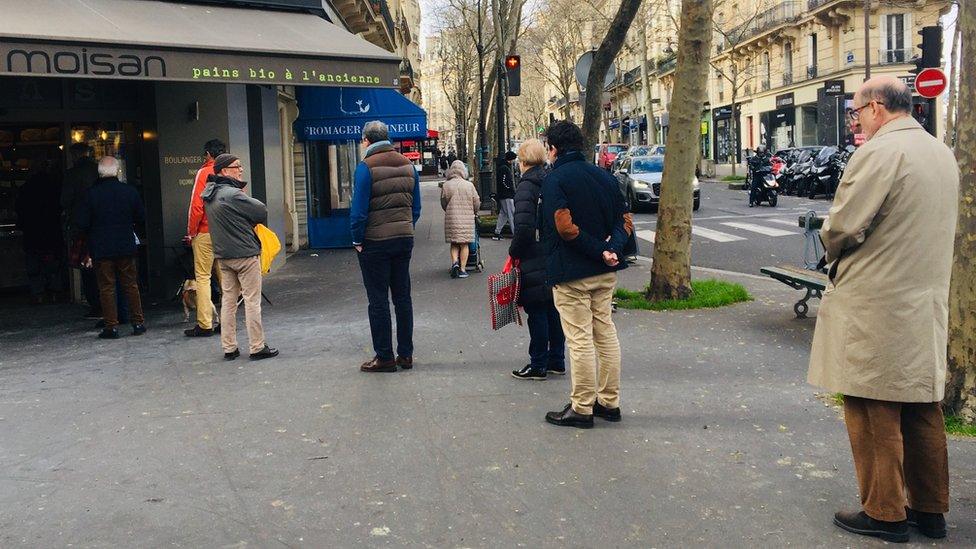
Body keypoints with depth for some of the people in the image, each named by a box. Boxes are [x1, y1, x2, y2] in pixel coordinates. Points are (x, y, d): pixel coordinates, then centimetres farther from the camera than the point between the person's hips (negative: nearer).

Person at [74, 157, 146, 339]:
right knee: (131, 285, 11)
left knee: (106, 288, 5)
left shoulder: (91, 194, -10)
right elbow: (141, 218, 4)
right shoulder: (130, 191, -4)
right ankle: (138, 322, 12)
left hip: (101, 249, -2)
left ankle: (111, 326, 5)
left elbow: (81, 223, -7)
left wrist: (92, 235, 12)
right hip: (126, 247, 2)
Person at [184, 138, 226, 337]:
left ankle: (205, 324, -3)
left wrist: (191, 232, -2)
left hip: (206, 232, -5)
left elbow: (196, 206, -12)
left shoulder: (204, 173, -8)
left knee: (203, 277, -1)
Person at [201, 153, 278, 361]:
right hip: (245, 254, -8)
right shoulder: (233, 194, -18)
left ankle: (229, 348, 16)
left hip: (223, 256, 8)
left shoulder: (210, 195, 9)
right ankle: (257, 347, 4)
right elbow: (262, 212, -13)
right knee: (252, 301, -1)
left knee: (228, 301, 12)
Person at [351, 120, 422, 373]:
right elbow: (416, 207, 10)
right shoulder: (408, 165, 8)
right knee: (402, 297, 12)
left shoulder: (366, 167, -12)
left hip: (375, 242, -6)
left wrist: (357, 240, -4)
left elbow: (359, 209, -15)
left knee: (378, 301, 2)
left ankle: (384, 357, 7)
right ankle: (406, 354, 18)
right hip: (404, 239, 6)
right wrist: (406, 230, 16)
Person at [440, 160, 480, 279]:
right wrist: (474, 213, 23)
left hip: (451, 218, 1)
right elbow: (476, 202, 3)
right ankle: (462, 269, 5)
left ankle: (455, 262, -8)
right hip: (467, 219, -1)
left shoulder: (446, 185, -1)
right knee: (464, 244, 5)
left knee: (454, 244, 12)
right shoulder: (469, 185, -2)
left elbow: (443, 203, 7)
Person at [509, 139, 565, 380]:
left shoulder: (526, 187, -14)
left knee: (537, 313, 0)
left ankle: (538, 365, 7)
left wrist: (514, 252, -8)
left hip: (535, 261, -8)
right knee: (553, 309, 15)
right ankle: (556, 361, 24)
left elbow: (524, 228, -22)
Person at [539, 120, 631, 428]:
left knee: (580, 339, -1)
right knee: (605, 333, 14)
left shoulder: (555, 179, -11)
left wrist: (599, 251, -17)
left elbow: (565, 227, -22)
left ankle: (582, 409, 7)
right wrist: (612, 250, -9)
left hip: (571, 273, -7)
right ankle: (610, 402, 23)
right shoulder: (605, 177, 11)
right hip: (605, 273, 7)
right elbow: (624, 221, 6)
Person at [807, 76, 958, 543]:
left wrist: (833, 251, 4)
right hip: (928, 303, 9)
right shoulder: (942, 154, 13)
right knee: (923, 408, 15)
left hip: (875, 306, -9)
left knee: (874, 411, 2)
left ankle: (885, 513, 11)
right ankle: (929, 509, 25)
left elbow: (842, 227, -18)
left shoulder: (879, 152, -16)